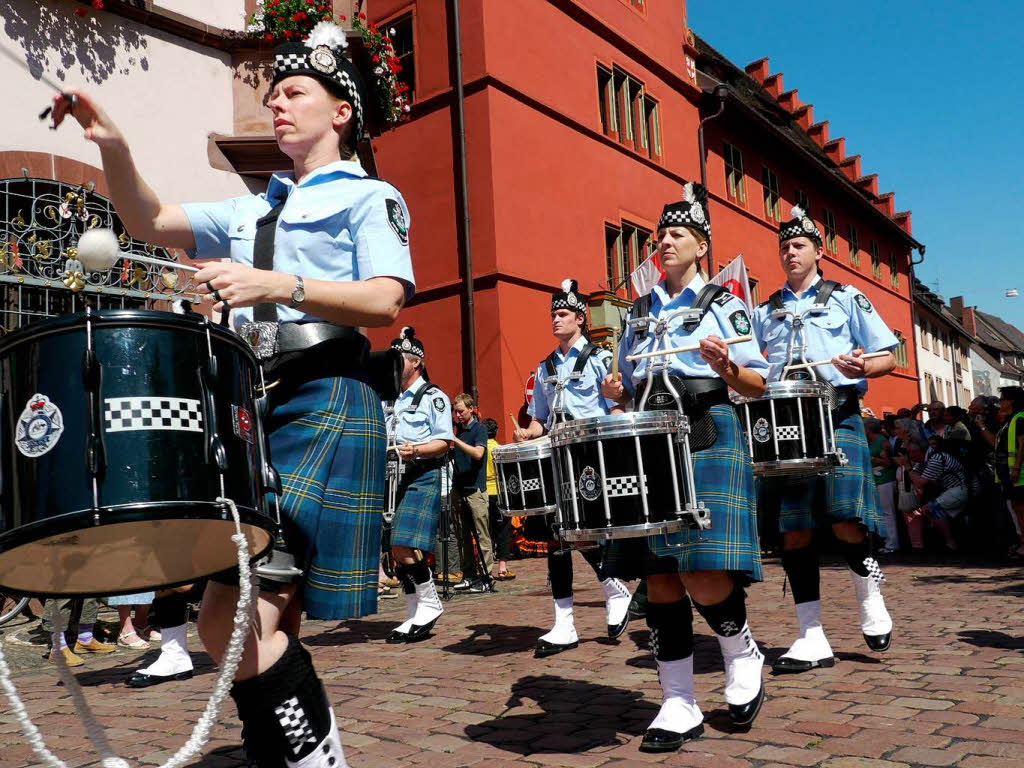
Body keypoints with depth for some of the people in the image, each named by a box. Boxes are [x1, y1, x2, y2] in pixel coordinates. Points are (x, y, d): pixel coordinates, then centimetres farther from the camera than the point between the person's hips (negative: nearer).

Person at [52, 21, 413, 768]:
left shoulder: (368, 196, 7)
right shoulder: (251, 211, 28)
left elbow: (386, 302, -9)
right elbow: (152, 223, 19)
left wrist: (278, 286, -20)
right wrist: (113, 146, 3)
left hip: (324, 404, -7)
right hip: (252, 405, 7)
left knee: (232, 618, -16)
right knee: (266, 624, 9)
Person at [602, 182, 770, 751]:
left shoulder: (722, 303, 7)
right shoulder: (638, 312, 20)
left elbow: (759, 384, 3)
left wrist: (726, 368, -17)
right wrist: (617, 393, 3)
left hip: (707, 439, -4)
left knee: (704, 575, -13)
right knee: (659, 578, 1)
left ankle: (743, 657, 19)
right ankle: (679, 707, 12)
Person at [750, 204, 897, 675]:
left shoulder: (846, 298, 12)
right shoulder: (764, 313, 20)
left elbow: (889, 358, 7)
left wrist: (861, 366, -14)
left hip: (838, 417, -3)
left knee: (845, 517, -17)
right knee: (793, 527, -3)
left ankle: (869, 590, 17)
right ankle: (812, 640, 5)